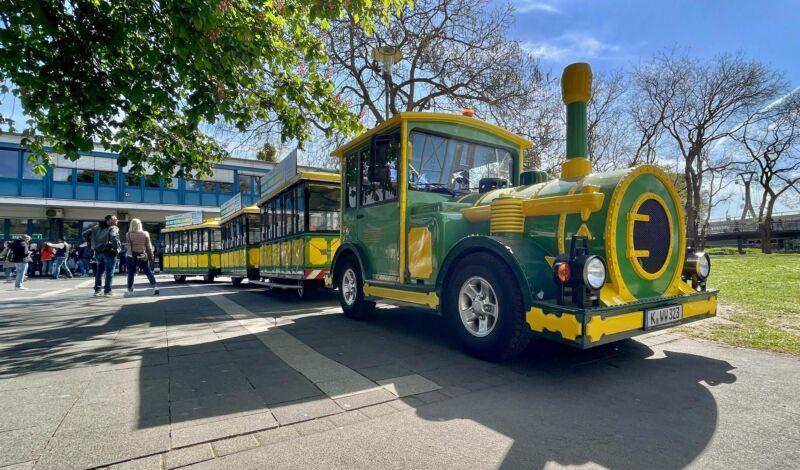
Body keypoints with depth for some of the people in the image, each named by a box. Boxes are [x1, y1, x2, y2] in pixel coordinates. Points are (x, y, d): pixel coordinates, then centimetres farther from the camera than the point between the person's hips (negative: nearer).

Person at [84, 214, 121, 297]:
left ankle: (97, 290, 19)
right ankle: (107, 291, 3)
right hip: (109, 252, -7)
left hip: (98, 252, 7)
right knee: (109, 272, 1)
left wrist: (94, 244, 12)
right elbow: (114, 236, -30)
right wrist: (116, 247, -17)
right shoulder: (113, 228, -9)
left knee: (99, 271, 16)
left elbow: (85, 234, 14)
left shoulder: (96, 228, 14)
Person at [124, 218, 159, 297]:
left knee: (131, 273, 8)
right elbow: (149, 246, 1)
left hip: (131, 256, -1)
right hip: (143, 256, 1)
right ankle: (154, 287, 0)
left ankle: (130, 291, 12)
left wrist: (131, 256, 0)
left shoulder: (129, 234, -5)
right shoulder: (145, 234, -2)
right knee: (148, 272, 10)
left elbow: (129, 246, -4)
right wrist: (151, 256, 8)